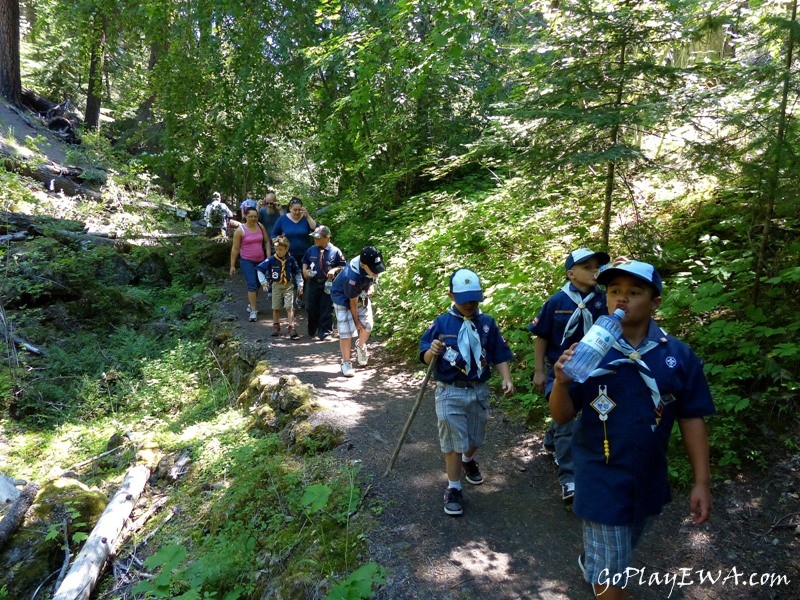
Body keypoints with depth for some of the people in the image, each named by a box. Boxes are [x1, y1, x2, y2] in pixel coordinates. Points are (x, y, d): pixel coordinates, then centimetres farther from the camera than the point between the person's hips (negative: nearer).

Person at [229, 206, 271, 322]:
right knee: (252, 284, -14)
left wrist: (269, 257, 2)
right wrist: (232, 265, -5)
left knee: (257, 285, 12)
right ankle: (253, 310, -10)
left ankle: (250, 304, 32)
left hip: (260, 260, 4)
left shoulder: (260, 226, 0)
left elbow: (267, 242, 9)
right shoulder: (240, 230, -10)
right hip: (247, 261, -4)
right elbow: (235, 248, -6)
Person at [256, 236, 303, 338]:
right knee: (276, 308, 10)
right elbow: (260, 270, -3)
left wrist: (300, 285, 3)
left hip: (288, 286, -1)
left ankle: (292, 328, -7)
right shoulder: (271, 260, -8)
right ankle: (276, 326, 25)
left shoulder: (291, 260, -4)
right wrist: (263, 282, -10)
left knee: (289, 307, -8)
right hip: (276, 286, 1)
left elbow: (297, 273, 7)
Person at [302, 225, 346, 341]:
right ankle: (312, 331, 31)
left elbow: (343, 266, -1)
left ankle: (324, 333, 11)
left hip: (328, 285, -4)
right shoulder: (311, 250, 5)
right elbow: (305, 262, 18)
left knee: (326, 311, 0)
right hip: (312, 284, 4)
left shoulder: (335, 251, -6)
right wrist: (305, 270, -1)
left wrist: (334, 270, -18)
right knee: (311, 309, 11)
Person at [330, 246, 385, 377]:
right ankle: (346, 363, 4)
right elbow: (353, 302, -24)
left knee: (367, 325, 1)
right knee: (346, 330, -11)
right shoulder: (353, 277, -41)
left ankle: (360, 346, 32)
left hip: (361, 294, 6)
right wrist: (356, 321, -11)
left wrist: (370, 287, -13)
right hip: (343, 298, -6)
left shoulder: (370, 263, -25)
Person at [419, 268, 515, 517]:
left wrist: (506, 378, -10)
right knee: (453, 442, 3)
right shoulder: (441, 323, -9)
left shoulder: (487, 323, -2)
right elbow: (425, 357, -8)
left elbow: (499, 356, 5)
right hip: (450, 393, -3)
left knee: (475, 438, 21)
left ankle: (468, 461, 54)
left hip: (479, 391, 3)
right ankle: (454, 489, 21)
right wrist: (432, 352, -30)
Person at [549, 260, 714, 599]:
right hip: (601, 479, -3)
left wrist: (701, 481, -1)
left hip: (649, 479, 4)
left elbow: (692, 419, -1)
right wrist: (561, 383, -31)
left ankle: (589, 560, 60)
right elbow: (562, 416, -11)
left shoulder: (679, 356, -10)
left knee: (619, 551, 29)